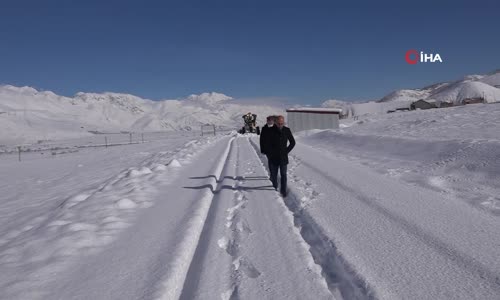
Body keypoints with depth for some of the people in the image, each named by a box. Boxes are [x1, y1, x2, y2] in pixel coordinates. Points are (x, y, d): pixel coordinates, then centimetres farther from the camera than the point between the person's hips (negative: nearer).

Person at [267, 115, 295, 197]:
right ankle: (274, 189, 24)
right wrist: (268, 153, -3)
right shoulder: (270, 131, -8)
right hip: (273, 158, -1)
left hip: (283, 158, 1)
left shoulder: (287, 130, -1)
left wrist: (286, 151, 4)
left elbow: (292, 142, 12)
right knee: (273, 175, 7)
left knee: (283, 175, 6)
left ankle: (283, 191, 17)